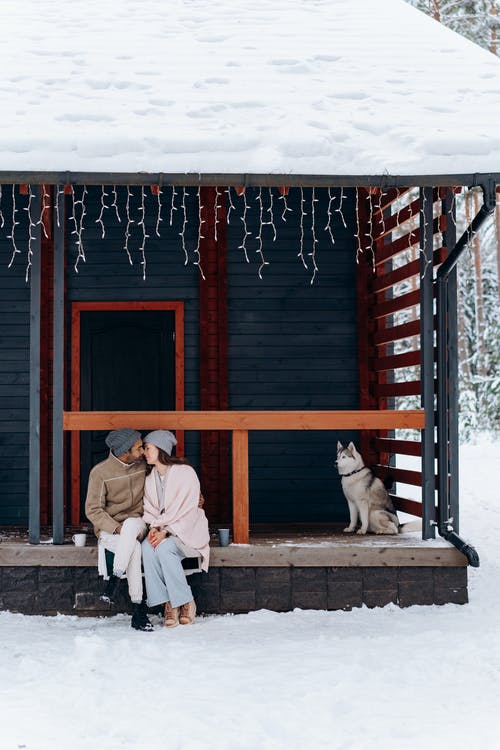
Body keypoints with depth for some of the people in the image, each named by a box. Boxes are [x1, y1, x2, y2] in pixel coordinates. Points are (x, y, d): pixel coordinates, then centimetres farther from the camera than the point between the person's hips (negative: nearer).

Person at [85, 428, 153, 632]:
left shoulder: (143, 465, 4)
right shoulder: (100, 473, -8)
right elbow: (93, 510, -9)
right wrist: (118, 529, -21)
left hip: (137, 524, 3)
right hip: (108, 529, -3)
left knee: (132, 523, -36)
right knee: (134, 547, -35)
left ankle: (115, 580, -31)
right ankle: (138, 608, -33)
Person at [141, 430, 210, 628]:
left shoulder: (185, 472, -10)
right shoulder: (149, 477, 10)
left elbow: (186, 511, -13)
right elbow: (149, 508, 10)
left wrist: (166, 532, -22)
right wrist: (154, 528, -10)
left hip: (187, 530, -5)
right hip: (161, 530, 5)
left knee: (164, 548, -34)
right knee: (147, 547, -28)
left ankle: (186, 602, -19)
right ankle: (168, 604, -24)